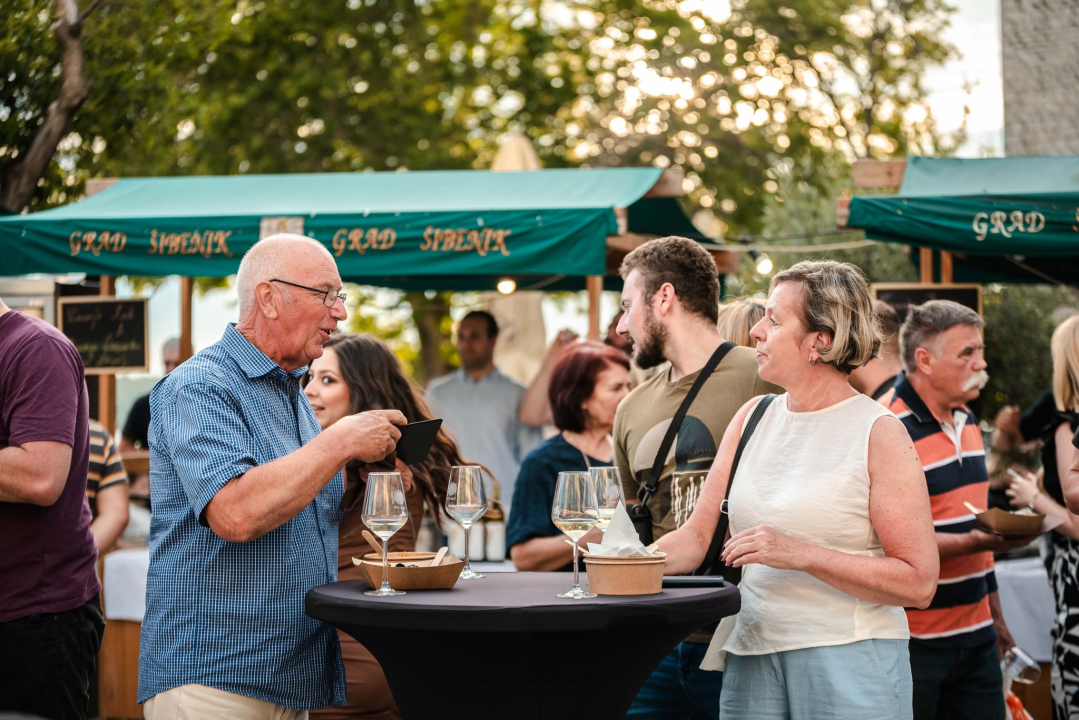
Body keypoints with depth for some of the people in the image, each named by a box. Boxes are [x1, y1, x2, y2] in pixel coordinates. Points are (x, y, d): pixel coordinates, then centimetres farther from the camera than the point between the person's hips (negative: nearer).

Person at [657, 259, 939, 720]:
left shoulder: (879, 434, -7)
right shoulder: (752, 418, 10)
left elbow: (918, 583, -13)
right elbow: (697, 535, 10)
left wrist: (800, 554, -19)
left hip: (848, 662, -5)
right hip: (751, 658, 5)